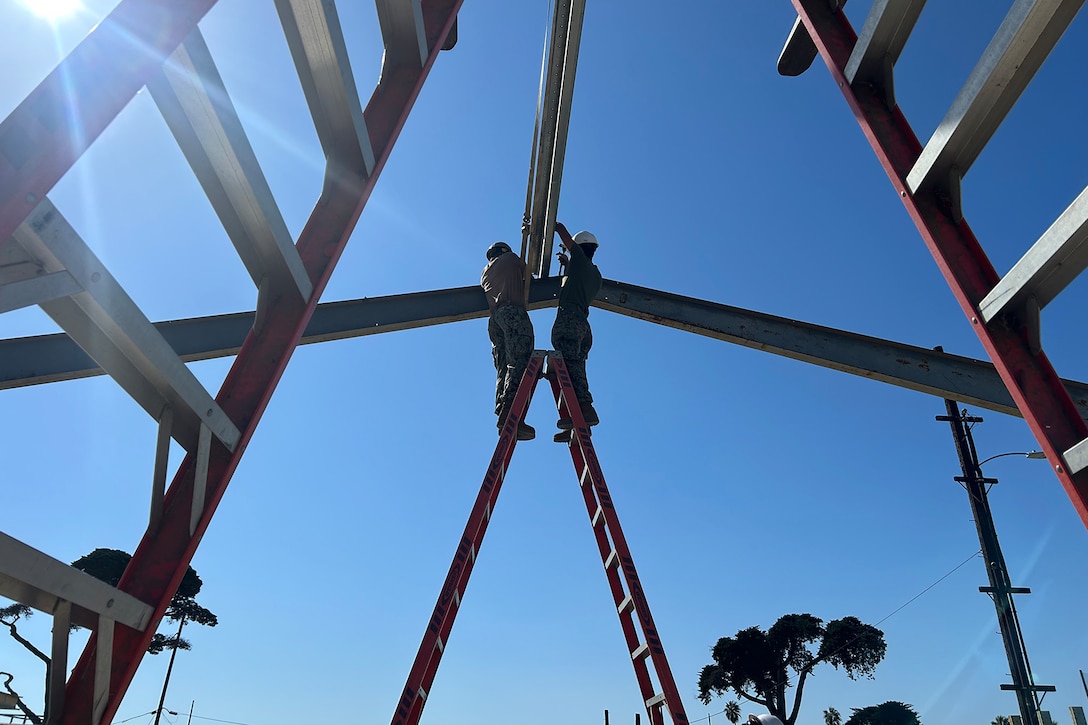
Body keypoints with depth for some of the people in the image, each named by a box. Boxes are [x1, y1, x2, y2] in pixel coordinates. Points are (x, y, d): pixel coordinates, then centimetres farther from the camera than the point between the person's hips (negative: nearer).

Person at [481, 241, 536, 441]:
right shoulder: (511, 258, 19)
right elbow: (527, 277, 28)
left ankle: (503, 416, -14)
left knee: (503, 368, 1)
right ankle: (510, 415, -36)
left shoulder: (485, 273, 32)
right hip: (513, 312, -7)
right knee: (520, 363, -19)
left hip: (494, 318, 7)